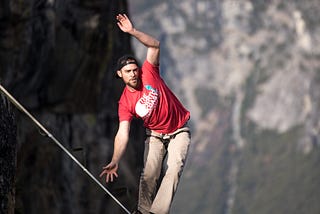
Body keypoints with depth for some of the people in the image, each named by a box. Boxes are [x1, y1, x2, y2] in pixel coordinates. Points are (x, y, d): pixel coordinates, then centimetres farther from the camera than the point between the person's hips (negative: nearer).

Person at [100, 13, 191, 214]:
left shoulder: (149, 73, -13)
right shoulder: (125, 102, -13)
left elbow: (155, 45, -21)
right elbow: (123, 134, -20)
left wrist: (133, 31, -35)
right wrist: (115, 162, -32)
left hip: (179, 131, -1)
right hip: (155, 134, 1)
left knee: (174, 169, -20)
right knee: (150, 172, -18)